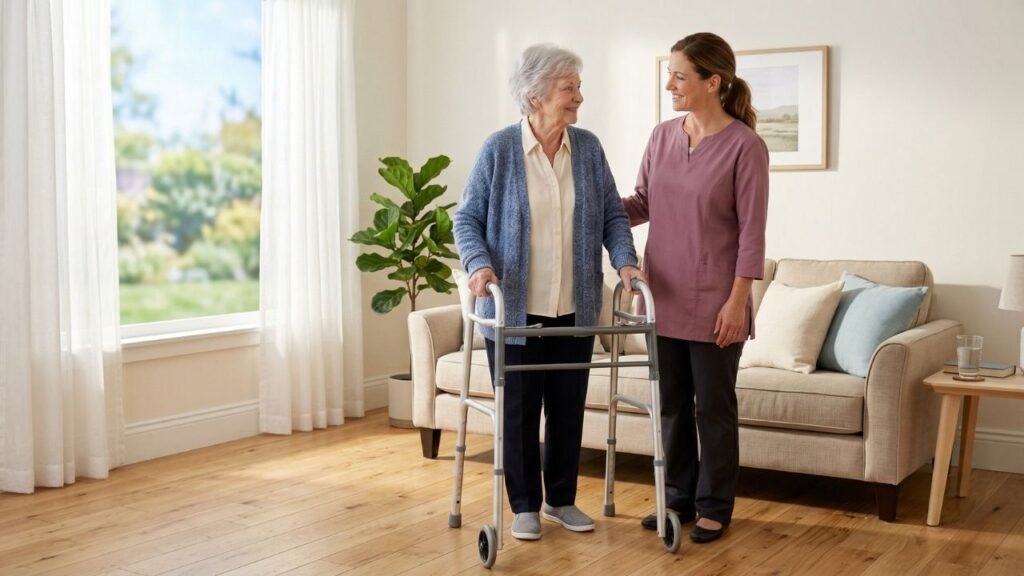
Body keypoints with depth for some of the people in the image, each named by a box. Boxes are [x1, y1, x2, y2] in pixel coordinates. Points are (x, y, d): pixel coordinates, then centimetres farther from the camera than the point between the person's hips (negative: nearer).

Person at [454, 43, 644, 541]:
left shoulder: (588, 148, 2)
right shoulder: (499, 149, -7)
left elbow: (612, 214, 7)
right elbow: (467, 219, -3)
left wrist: (625, 259, -10)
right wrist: (480, 264, -21)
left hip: (574, 308, 3)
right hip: (514, 307, -3)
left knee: (568, 406, 11)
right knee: (519, 408, 6)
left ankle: (562, 500, 28)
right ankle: (524, 506, 21)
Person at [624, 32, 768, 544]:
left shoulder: (745, 145, -12)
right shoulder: (662, 136, 6)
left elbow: (752, 232, -12)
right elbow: (641, 204, 14)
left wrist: (736, 300, -15)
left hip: (713, 301, -5)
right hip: (665, 296, 6)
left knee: (713, 407, 6)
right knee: (672, 404, 13)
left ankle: (714, 507, 20)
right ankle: (678, 498, 27)